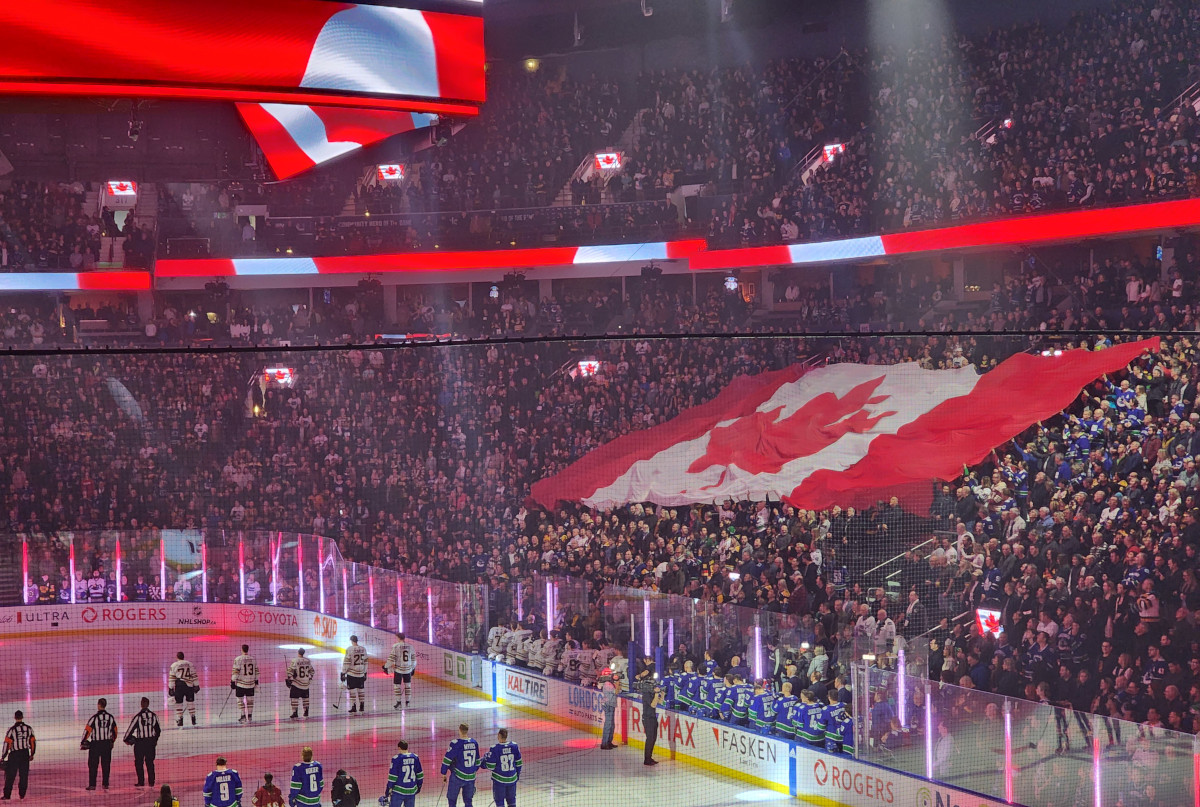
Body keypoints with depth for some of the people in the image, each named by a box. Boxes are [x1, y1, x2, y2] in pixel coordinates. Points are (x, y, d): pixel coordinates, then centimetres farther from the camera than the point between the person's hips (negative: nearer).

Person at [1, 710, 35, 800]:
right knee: (24, 775, 10)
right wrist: (32, 754, 18)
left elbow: (7, 744, -10)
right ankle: (22, 794, 11)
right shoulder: (28, 728, 1)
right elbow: (33, 742, 6)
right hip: (25, 754, 3)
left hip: (14, 755, -3)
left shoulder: (11, 729, -11)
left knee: (10, 776, 4)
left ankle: (7, 795, 5)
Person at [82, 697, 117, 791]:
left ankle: (92, 785, 1)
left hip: (95, 744, -4)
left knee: (93, 765, 4)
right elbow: (114, 731, 11)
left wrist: (83, 742, 1)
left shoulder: (94, 718, -12)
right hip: (107, 744, 4)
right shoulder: (111, 717, 2)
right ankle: (106, 784, 13)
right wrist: (112, 741, 27)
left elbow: (87, 730, -11)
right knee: (106, 765, 12)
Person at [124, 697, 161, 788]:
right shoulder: (154, 716, 0)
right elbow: (158, 730, 11)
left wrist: (126, 739, 7)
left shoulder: (138, 716, -13)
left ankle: (141, 782, 5)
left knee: (139, 763, 7)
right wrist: (155, 739, 27)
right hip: (151, 741, 4)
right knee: (150, 762, 12)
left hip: (140, 742, -4)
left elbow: (131, 728, -8)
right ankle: (151, 782, 11)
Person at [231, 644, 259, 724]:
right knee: (250, 699, 12)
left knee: (240, 699, 5)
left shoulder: (238, 659, -12)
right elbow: (256, 671, 10)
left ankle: (243, 716, 2)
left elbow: (235, 672, -13)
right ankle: (250, 715, 14)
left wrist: (233, 682, -6)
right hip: (251, 683, 4)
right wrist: (256, 681, 20)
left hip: (241, 683, -4)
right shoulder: (253, 659, 4)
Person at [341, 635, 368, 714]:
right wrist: (365, 673, 20)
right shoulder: (363, 649, 5)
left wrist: (343, 673, -6)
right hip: (361, 673, 5)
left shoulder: (349, 649, -12)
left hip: (351, 673, -5)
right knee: (361, 689, 12)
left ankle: (353, 707, -1)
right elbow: (365, 662, 12)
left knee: (352, 690, 1)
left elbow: (346, 662, -13)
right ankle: (362, 707, 15)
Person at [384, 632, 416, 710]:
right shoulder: (410, 646, 3)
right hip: (408, 669, 4)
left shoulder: (395, 646, -11)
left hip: (398, 669, -4)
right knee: (407, 684, 17)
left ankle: (398, 702, 2)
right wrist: (413, 668, 22)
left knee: (397, 685, 4)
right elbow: (413, 658, 10)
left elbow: (391, 658, -12)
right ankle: (407, 702, 19)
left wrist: (386, 666, -2)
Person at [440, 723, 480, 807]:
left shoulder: (455, 743, -15)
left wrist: (443, 773, 1)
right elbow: (477, 760, 14)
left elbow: (447, 759, -10)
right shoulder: (474, 743, 3)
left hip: (458, 776, -5)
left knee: (452, 800, 8)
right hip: (471, 777, 5)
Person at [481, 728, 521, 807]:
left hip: (499, 780, -4)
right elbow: (518, 763, 4)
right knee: (511, 800, 18)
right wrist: (517, 775, 19)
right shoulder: (514, 746, -5)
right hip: (512, 779, 4)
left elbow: (490, 767, -12)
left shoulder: (494, 749, -18)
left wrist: (485, 758, 7)